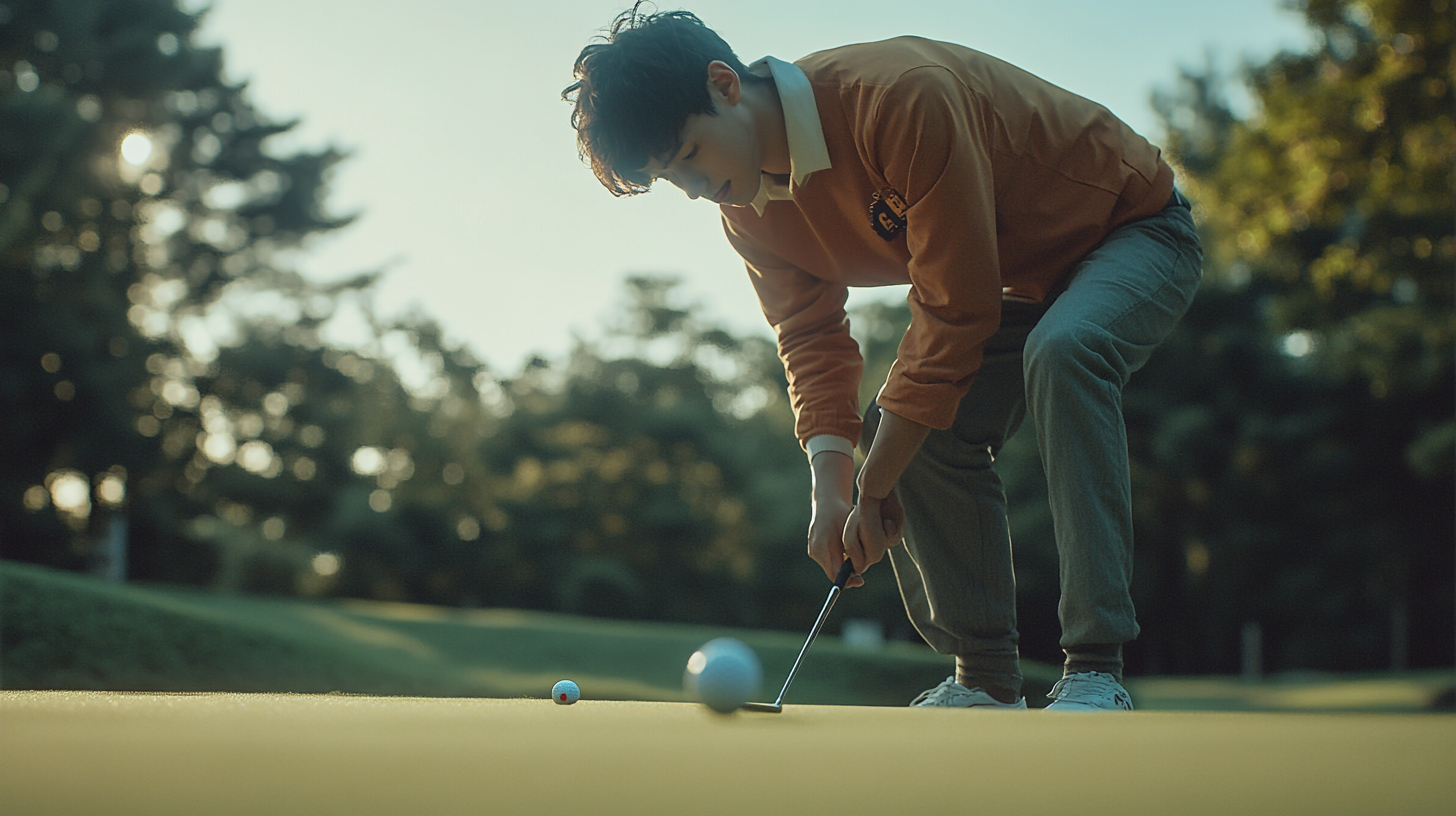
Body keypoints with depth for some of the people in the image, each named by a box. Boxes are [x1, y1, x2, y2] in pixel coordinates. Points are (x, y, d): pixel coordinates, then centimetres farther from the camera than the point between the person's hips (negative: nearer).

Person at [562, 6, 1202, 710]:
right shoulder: (749, 205, -9)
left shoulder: (901, 97, -36)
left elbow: (953, 310, -33)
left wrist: (875, 486, -28)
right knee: (908, 430, -9)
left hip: (1136, 228, -7)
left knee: (1061, 351, -37)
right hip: (1020, 280, 8)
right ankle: (988, 680, 3)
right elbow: (812, 340, -4)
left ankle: (1096, 671, -32)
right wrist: (831, 488, -21)